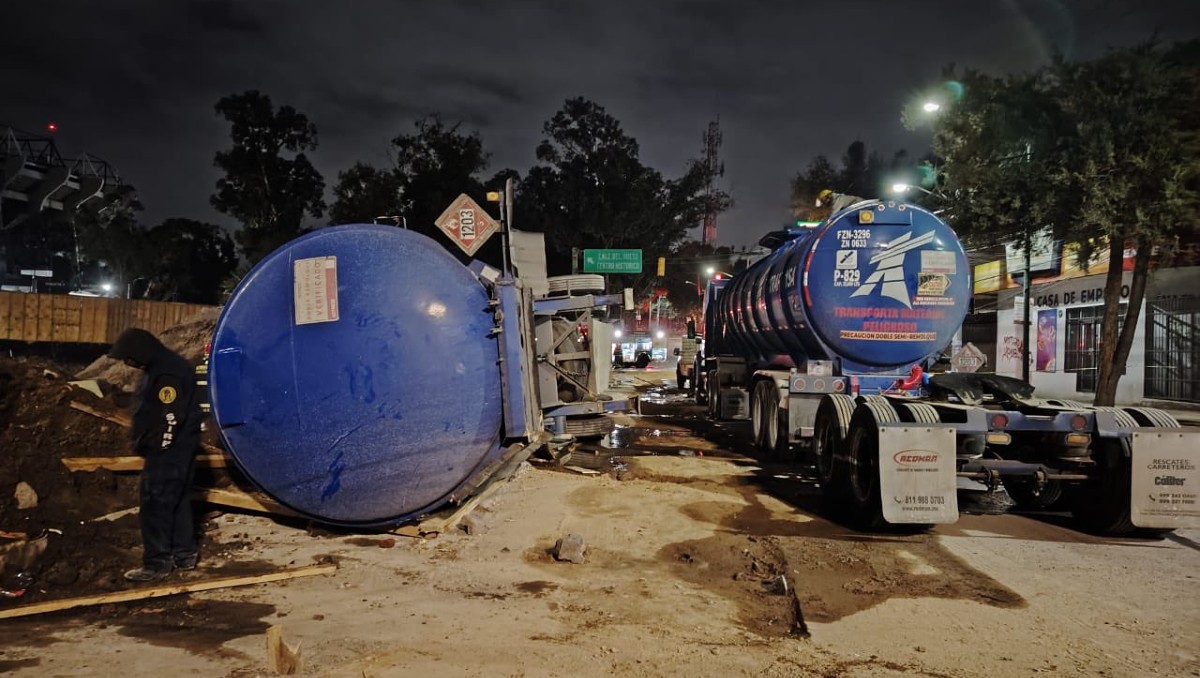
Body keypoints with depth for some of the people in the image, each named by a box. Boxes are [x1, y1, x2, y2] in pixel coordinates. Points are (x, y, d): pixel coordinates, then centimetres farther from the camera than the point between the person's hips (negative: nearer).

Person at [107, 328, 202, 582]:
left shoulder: (167, 374, -22)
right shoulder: (159, 367, 13)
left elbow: (171, 418, -25)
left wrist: (157, 449, -16)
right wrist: (145, 444, 17)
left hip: (169, 450, -11)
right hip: (177, 448, 11)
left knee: (156, 504, -5)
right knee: (177, 501, 15)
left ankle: (157, 563, 1)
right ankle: (184, 554, 24)